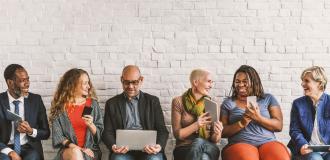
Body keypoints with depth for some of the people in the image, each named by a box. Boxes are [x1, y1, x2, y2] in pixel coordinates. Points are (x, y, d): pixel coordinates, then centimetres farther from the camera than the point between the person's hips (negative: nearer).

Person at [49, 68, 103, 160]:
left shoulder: (92, 104, 8)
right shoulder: (60, 106, 4)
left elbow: (100, 134, 8)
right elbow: (57, 135, -1)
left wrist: (91, 125, -13)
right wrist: (75, 148, -14)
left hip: (90, 150, 1)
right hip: (68, 150, 0)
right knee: (75, 152, -33)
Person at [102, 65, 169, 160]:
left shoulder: (153, 101, 15)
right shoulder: (112, 103, 15)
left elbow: (162, 130, 10)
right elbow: (107, 132, 10)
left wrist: (159, 146, -13)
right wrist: (113, 147, -13)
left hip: (148, 150, 1)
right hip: (123, 150, 0)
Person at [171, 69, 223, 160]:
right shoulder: (179, 102, 1)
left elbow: (215, 140, 7)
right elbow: (177, 134, -4)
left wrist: (217, 134, -17)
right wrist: (196, 125, -21)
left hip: (208, 149, 2)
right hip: (184, 149, -2)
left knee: (199, 143, -36)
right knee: (198, 141, -37)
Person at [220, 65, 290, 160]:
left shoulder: (268, 99, 15)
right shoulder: (228, 103, 13)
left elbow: (279, 126, 5)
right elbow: (222, 132, 6)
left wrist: (258, 118, -11)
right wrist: (241, 123, -10)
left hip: (268, 143, 1)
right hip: (240, 145, -1)